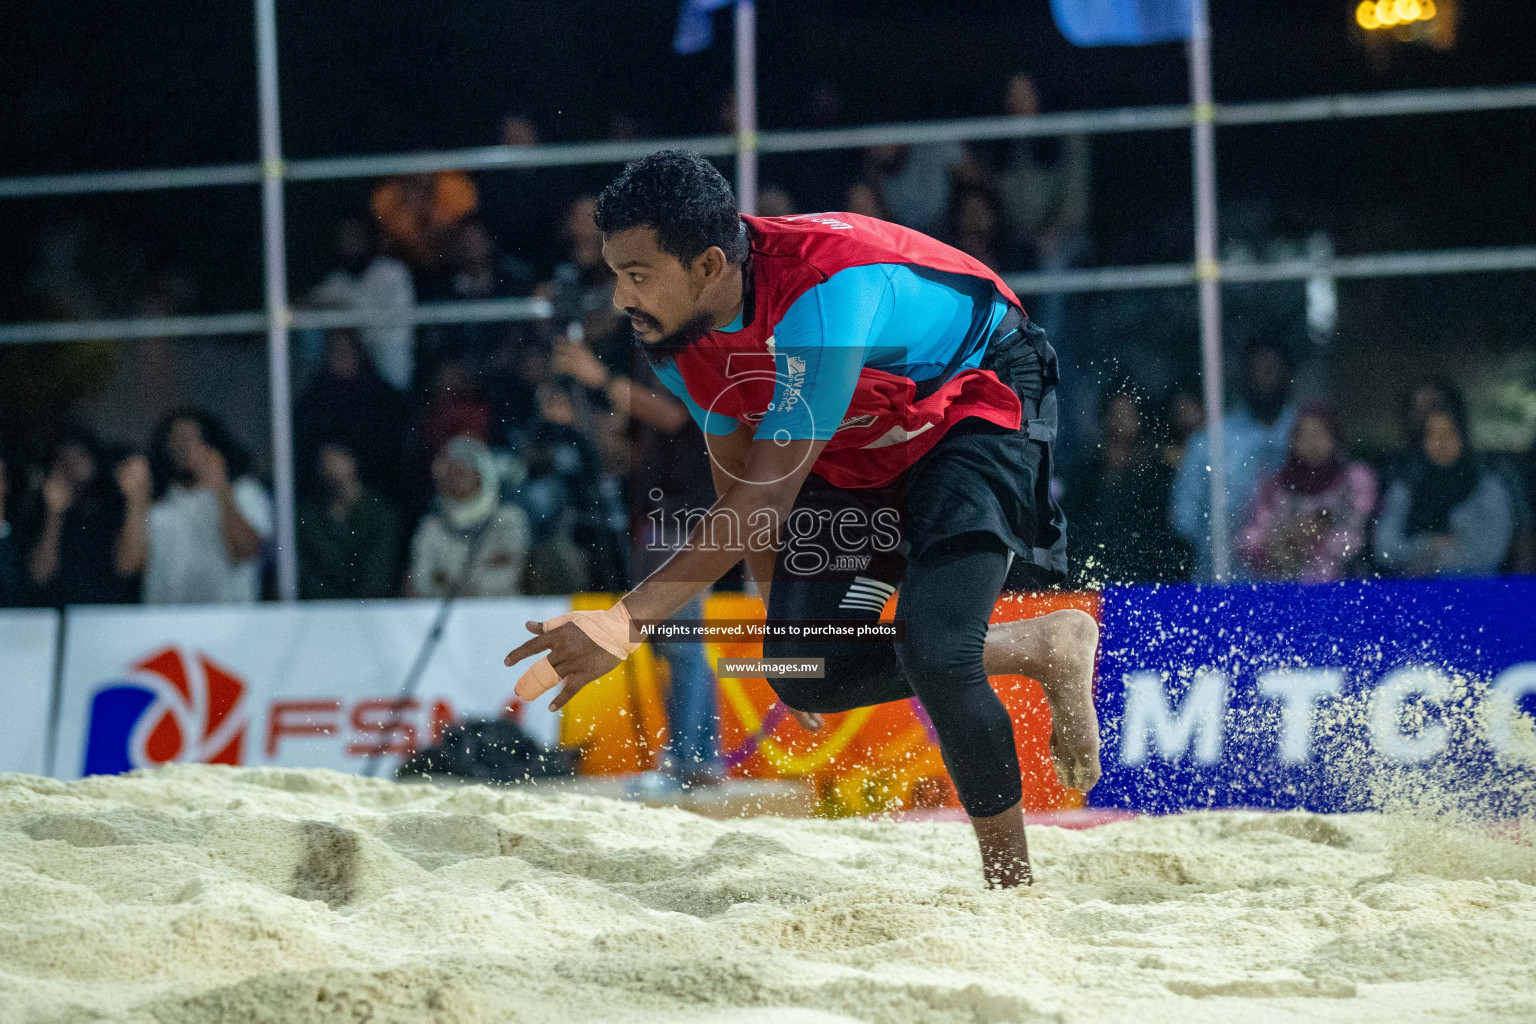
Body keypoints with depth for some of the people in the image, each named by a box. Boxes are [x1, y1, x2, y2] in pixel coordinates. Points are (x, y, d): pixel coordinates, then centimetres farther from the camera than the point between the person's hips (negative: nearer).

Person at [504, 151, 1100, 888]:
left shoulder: (820, 293, -39)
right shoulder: (674, 326, -15)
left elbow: (767, 497, -39)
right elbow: (735, 478, 4)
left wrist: (627, 620, -43)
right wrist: (779, 603, 9)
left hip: (977, 405, -8)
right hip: (854, 448, 8)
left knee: (932, 654, -26)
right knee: (807, 672, -8)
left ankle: (1012, 881, -4)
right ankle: (1046, 648, 10)